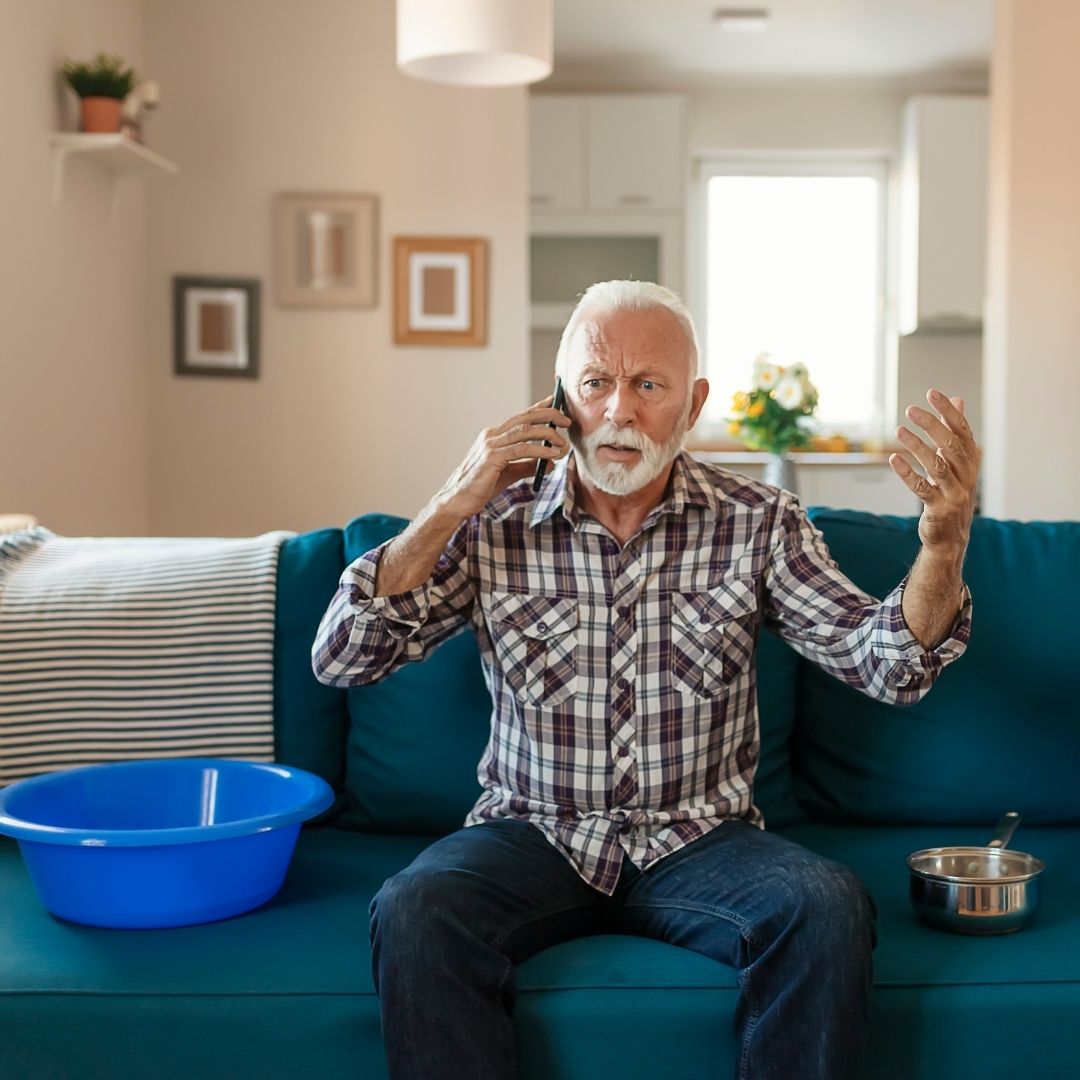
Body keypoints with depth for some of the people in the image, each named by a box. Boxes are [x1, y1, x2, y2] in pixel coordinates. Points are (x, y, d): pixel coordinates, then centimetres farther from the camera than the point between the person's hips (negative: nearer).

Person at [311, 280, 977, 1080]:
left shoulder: (758, 524, 0)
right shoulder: (492, 526, -3)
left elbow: (889, 665, -8)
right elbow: (337, 660, -8)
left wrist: (945, 540, -28)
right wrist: (449, 510, -17)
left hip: (700, 839, 1)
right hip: (535, 835, 0)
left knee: (828, 908, -29)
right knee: (414, 912, -31)